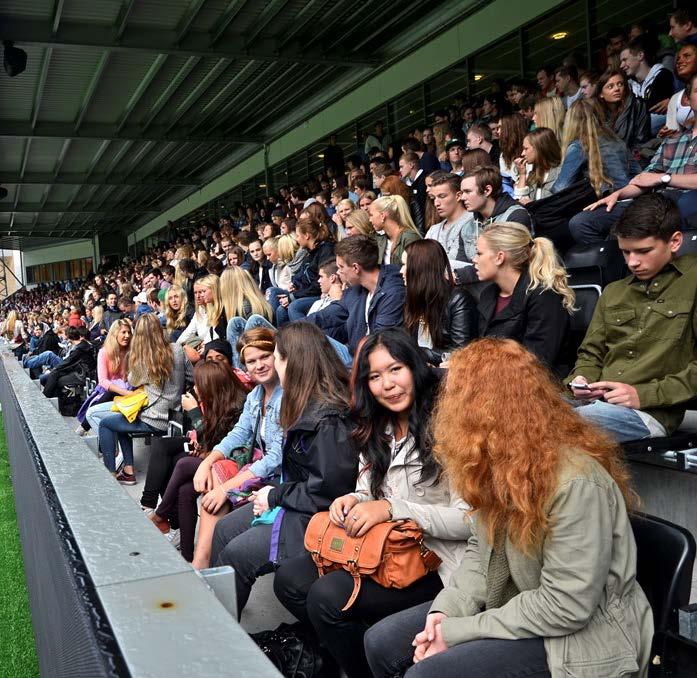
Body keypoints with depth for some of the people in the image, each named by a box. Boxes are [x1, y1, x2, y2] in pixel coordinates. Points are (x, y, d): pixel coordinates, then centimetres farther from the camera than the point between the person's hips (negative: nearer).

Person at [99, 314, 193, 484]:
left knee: (105, 423, 15)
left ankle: (111, 473, 19)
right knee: (120, 419, 28)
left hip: (156, 421, -6)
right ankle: (128, 470, 27)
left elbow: (132, 382, 6)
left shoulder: (141, 360, -16)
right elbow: (191, 376, 5)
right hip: (175, 415, 6)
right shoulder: (177, 350, -6)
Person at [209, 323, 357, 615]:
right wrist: (272, 493, -2)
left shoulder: (328, 420, -27)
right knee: (224, 529, 9)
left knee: (235, 554, -10)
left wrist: (275, 496, -14)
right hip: (292, 501, 10)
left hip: (314, 518, -10)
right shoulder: (309, 405, 4)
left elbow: (327, 491, -26)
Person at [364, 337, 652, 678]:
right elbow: (482, 549, 7)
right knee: (382, 642, 2)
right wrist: (446, 610, -10)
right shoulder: (499, 459, -1)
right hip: (510, 606, 8)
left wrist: (458, 631, -21)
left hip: (579, 634, -8)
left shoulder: (577, 482, -28)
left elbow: (564, 606, -27)